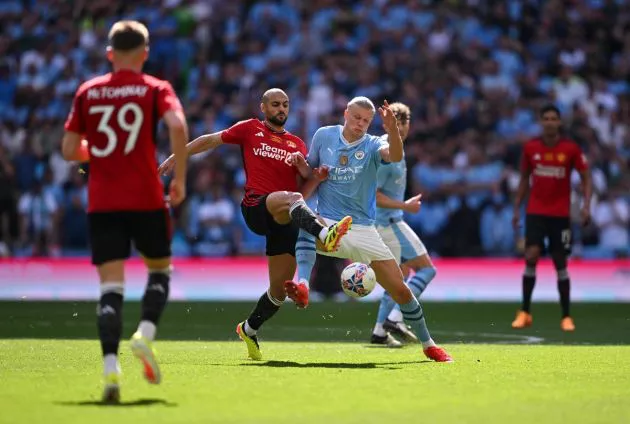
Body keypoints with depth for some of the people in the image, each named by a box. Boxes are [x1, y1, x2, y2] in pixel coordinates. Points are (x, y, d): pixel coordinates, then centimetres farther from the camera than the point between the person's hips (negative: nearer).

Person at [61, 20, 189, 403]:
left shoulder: (88, 92, 8)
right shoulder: (156, 89, 1)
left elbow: (69, 150, 5)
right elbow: (177, 125, -18)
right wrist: (180, 178, -9)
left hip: (102, 203, 2)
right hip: (146, 198, -2)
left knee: (111, 285, -1)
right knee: (160, 269, 20)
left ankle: (111, 367, -17)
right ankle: (146, 333, -5)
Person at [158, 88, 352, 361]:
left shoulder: (296, 143, 23)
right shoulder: (250, 129, 14)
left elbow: (310, 179, 14)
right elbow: (210, 140, 18)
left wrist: (302, 164, -7)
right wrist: (177, 157, 12)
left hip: (285, 221, 5)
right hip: (256, 208, -5)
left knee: (279, 289, 3)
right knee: (292, 198, -40)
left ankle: (249, 329, 27)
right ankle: (325, 235, -67)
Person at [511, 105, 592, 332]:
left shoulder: (571, 148, -5)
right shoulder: (530, 147, 0)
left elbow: (586, 178, -1)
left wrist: (586, 205, -15)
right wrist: (516, 208, 8)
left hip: (561, 214, -1)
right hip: (535, 212, 1)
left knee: (560, 264, 2)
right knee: (531, 257, -14)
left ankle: (566, 317, 11)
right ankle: (525, 312, -4)